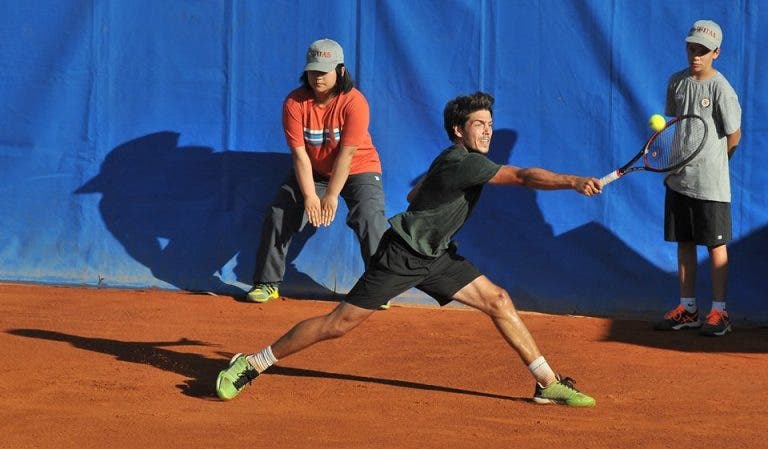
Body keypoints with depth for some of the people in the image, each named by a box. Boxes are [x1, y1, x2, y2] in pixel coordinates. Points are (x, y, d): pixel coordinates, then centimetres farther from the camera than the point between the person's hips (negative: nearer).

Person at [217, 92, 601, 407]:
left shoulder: (454, 159, 8)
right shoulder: (463, 163, -22)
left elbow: (414, 194, 22)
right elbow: (523, 176, -34)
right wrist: (573, 182, -41)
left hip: (435, 255, 10)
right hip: (401, 256, -10)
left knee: (498, 301, 0)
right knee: (340, 323, -7)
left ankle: (549, 383, 5)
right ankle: (252, 365, 4)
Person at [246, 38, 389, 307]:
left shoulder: (354, 102, -24)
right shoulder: (295, 103, -16)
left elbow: (346, 155, -26)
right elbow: (299, 153, -19)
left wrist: (331, 196, -30)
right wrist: (310, 196, -28)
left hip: (358, 170, -3)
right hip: (312, 172, 3)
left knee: (369, 218, -24)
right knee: (278, 215, -7)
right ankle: (267, 284, 7)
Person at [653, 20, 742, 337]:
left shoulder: (721, 89, -12)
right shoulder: (677, 82, 6)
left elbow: (734, 136, -6)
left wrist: (710, 164, 4)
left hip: (710, 183, -6)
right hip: (678, 179, 6)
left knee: (715, 245, 1)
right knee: (684, 243, 11)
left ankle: (719, 311, 8)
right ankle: (687, 309, 19)